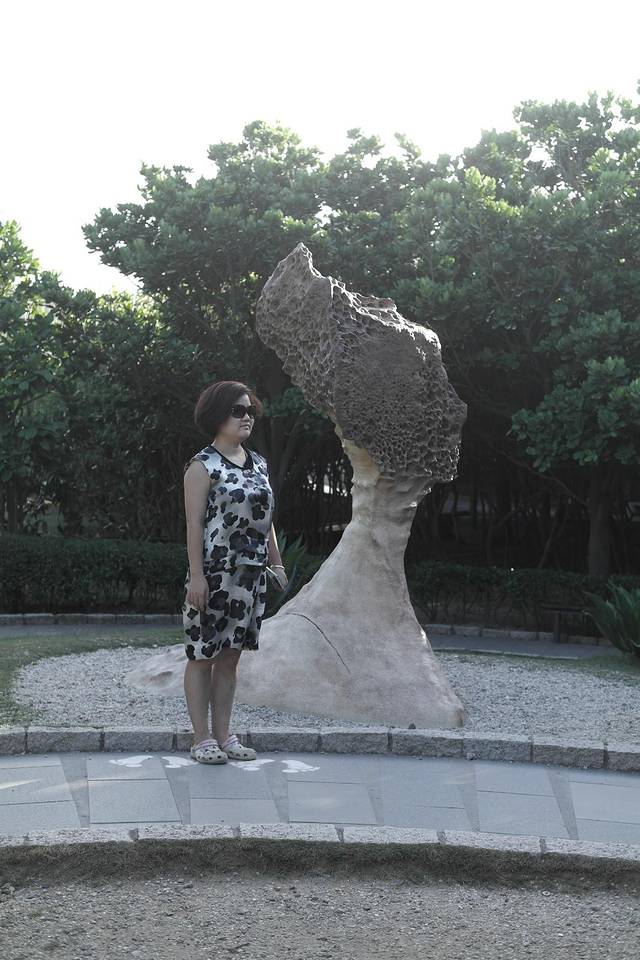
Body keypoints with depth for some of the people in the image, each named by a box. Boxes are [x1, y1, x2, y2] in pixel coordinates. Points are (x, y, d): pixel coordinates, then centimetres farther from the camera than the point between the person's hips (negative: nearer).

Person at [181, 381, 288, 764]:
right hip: (213, 573, -6)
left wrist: (276, 563, 16)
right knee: (203, 654, 1)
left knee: (230, 655, 11)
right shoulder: (203, 465, -7)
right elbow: (194, 523, -11)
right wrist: (196, 574, -17)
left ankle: (223, 734, 18)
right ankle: (202, 738, 8)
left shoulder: (259, 463, 13)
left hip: (250, 574, 7)